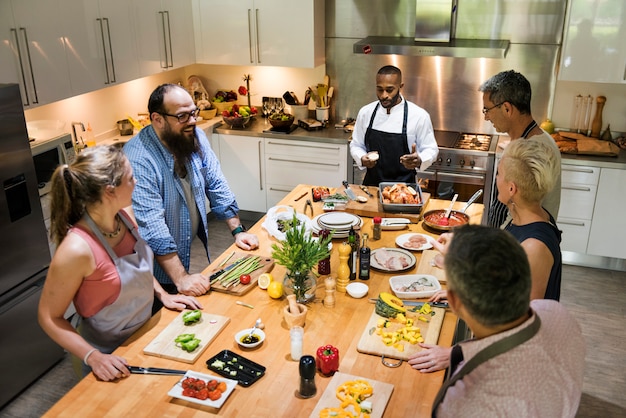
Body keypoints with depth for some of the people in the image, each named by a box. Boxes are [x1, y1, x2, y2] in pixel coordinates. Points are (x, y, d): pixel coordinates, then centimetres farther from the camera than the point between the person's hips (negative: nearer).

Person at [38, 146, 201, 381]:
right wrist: (93, 357, -27)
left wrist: (163, 295, -1)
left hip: (144, 335, 7)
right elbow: (49, 318, -20)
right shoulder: (77, 249, -32)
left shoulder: (125, 216, -11)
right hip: (109, 358, -7)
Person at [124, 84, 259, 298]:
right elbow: (151, 226, -32)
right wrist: (181, 279, -33)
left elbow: (216, 185, 2)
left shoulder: (195, 137, -6)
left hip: (196, 253, 6)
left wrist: (238, 230, -4)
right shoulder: (138, 159, -29)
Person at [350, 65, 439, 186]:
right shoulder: (365, 112, 3)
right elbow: (356, 145, 12)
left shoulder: (419, 115, -6)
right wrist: (362, 159, -9)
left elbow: (430, 150, 1)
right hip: (372, 184, 2)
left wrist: (419, 161, -20)